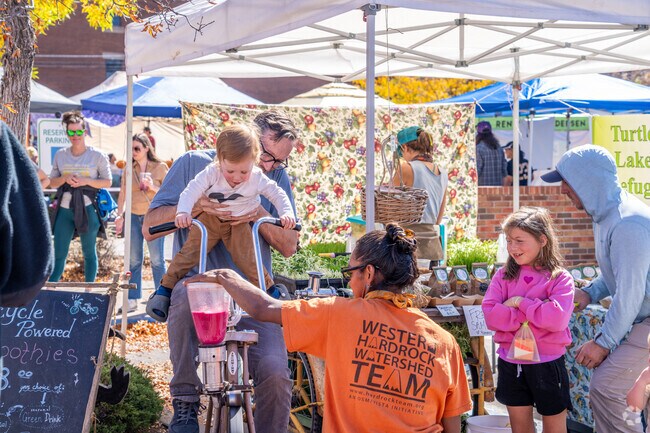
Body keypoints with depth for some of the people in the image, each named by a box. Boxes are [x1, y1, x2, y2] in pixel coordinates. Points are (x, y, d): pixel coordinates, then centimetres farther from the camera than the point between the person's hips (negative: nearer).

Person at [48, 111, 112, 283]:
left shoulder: (97, 156, -1)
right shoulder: (60, 155, 8)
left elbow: (107, 182, 1)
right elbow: (52, 182, 12)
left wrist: (86, 181, -14)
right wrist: (65, 179, -9)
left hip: (87, 208, -2)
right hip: (64, 209, 2)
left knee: (89, 252, 7)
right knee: (59, 253, 3)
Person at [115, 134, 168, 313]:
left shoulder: (160, 167, 1)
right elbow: (122, 194, 11)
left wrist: (153, 187, -14)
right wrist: (119, 215, 3)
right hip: (133, 216, 3)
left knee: (157, 259, -4)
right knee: (133, 260, 5)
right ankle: (132, 300, 9)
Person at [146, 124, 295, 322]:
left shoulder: (257, 178, -18)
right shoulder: (211, 173, -23)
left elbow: (277, 194, -10)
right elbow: (191, 190, -31)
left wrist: (286, 213, -28)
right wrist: (183, 212, -49)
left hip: (239, 224, 1)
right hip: (209, 219, -1)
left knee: (248, 260, -12)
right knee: (190, 251, -14)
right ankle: (164, 289, -6)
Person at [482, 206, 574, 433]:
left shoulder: (560, 278, -8)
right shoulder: (503, 276, 1)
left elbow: (557, 318, -22)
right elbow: (490, 315, -11)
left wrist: (521, 303, -16)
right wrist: (532, 315, -17)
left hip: (547, 363, -3)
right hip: (510, 363, 3)